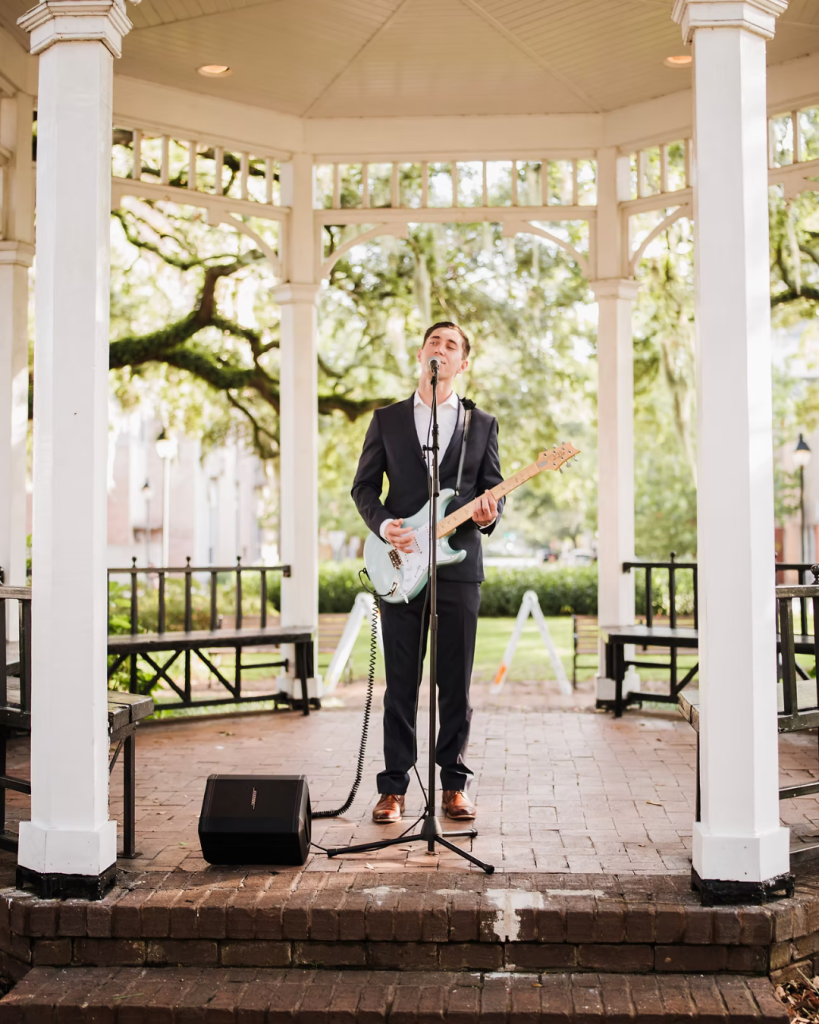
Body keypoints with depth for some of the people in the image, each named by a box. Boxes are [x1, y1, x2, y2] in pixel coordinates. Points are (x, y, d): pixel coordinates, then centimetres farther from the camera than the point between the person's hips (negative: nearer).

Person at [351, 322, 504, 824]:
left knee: (456, 685, 4)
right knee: (401, 685, 2)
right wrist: (383, 524, -9)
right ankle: (394, 787, 11)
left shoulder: (482, 423, 12)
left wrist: (488, 515, -12)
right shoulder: (387, 419, 11)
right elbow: (364, 486, 9)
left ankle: (455, 784, 16)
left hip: (460, 565, 0)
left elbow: (494, 489, 10)